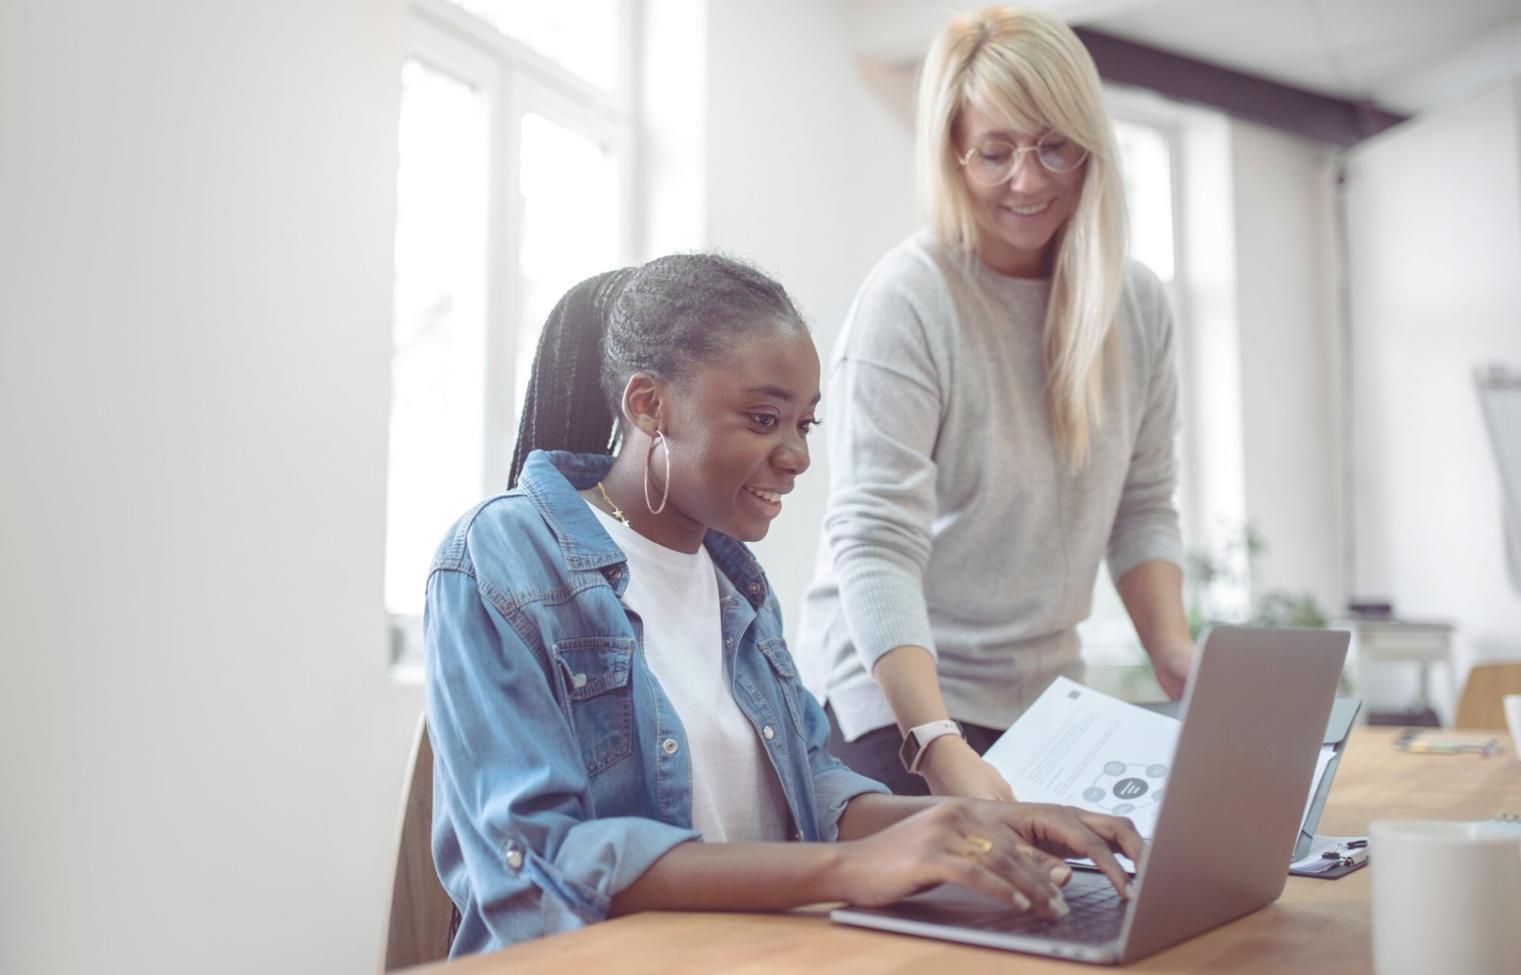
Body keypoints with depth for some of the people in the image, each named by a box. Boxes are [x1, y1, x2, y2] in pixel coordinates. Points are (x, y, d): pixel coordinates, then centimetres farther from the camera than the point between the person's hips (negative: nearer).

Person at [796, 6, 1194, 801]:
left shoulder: (1138, 303, 1)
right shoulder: (907, 301, -18)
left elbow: (1142, 508, 8)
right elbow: (873, 544, -25)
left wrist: (1176, 656, -8)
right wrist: (941, 747, -34)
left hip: (1046, 690, 6)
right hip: (899, 694, -5)